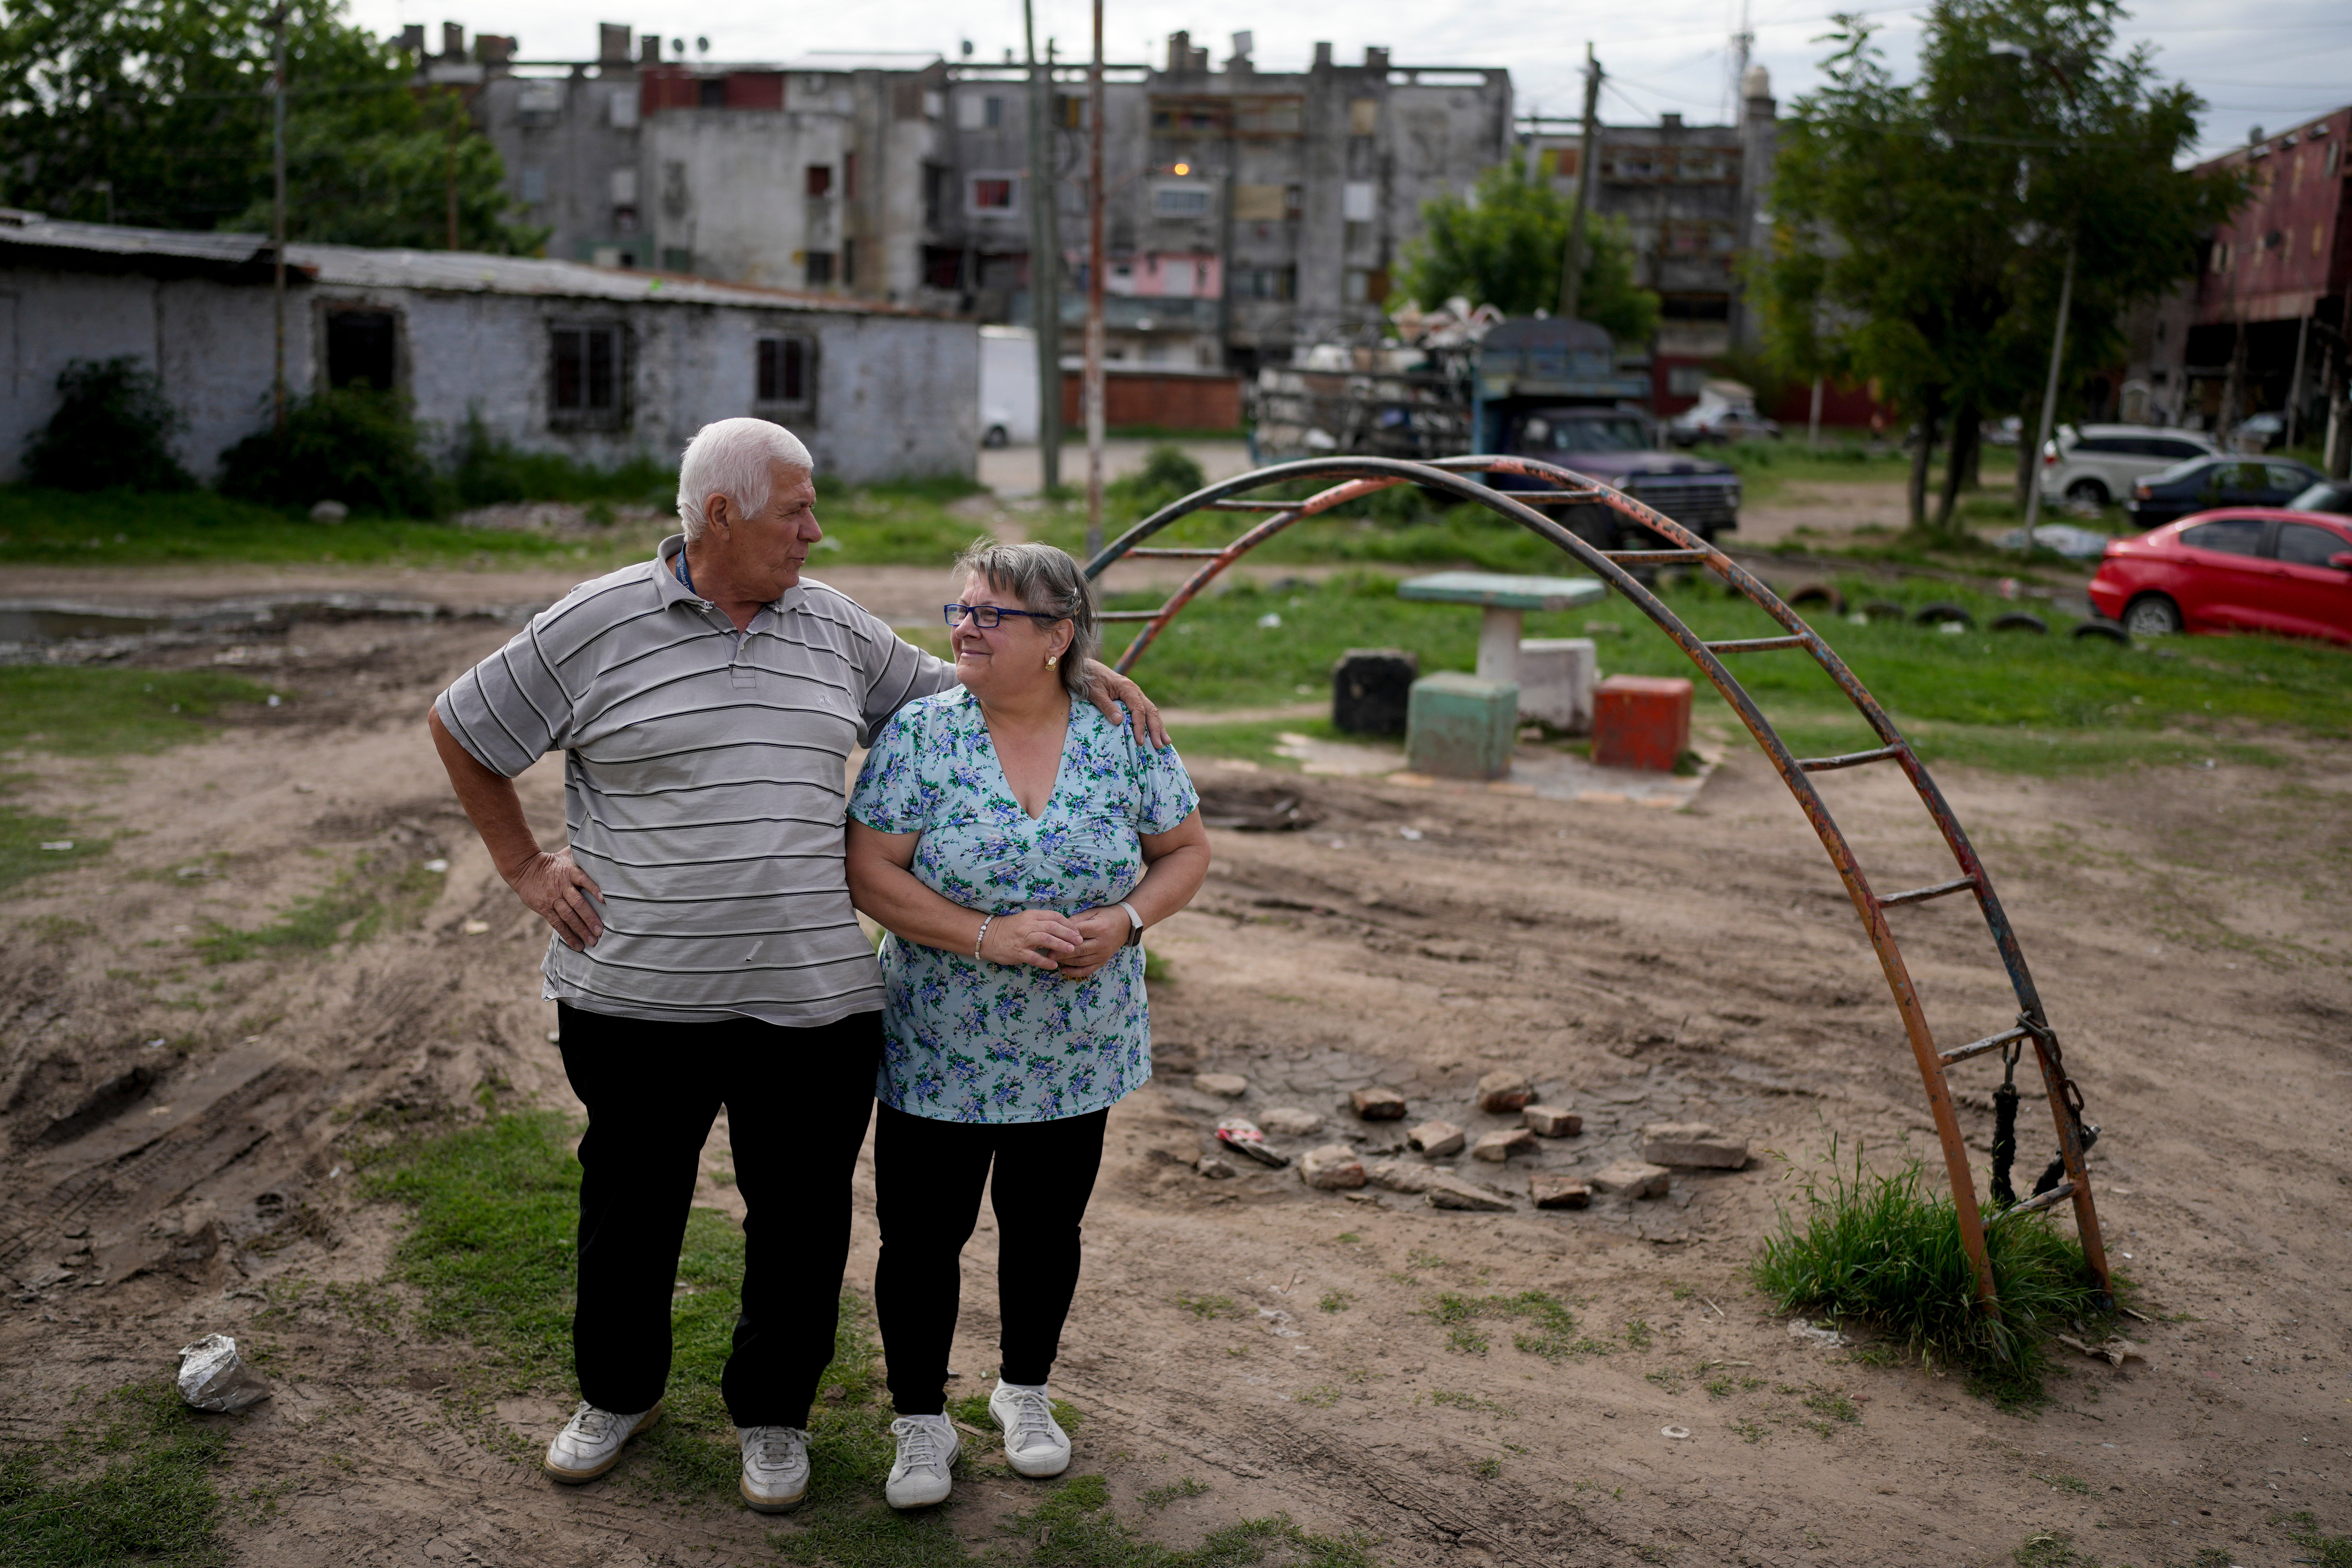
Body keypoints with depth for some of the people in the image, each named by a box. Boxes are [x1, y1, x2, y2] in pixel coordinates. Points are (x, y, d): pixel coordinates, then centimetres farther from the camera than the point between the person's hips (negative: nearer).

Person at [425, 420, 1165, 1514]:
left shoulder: (834, 627, 6)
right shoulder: (595, 626, -5)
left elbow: (947, 691, 18)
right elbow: (461, 730, 6)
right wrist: (524, 867, 3)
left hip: (814, 1002, 2)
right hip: (638, 1000, -2)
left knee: (801, 1223, 10)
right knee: (631, 1212, 15)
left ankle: (772, 1413, 33)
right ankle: (617, 1393, 40)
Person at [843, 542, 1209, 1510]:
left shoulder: (1124, 737, -5)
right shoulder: (920, 734, -10)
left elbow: (1186, 851, 4)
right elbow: (868, 873, -13)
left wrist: (1124, 922, -15)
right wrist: (990, 936, -23)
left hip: (1077, 1055, 2)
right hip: (939, 1054, -1)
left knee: (1046, 1224, 16)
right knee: (922, 1235, 5)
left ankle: (1025, 1392, 39)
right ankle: (921, 1420, 26)